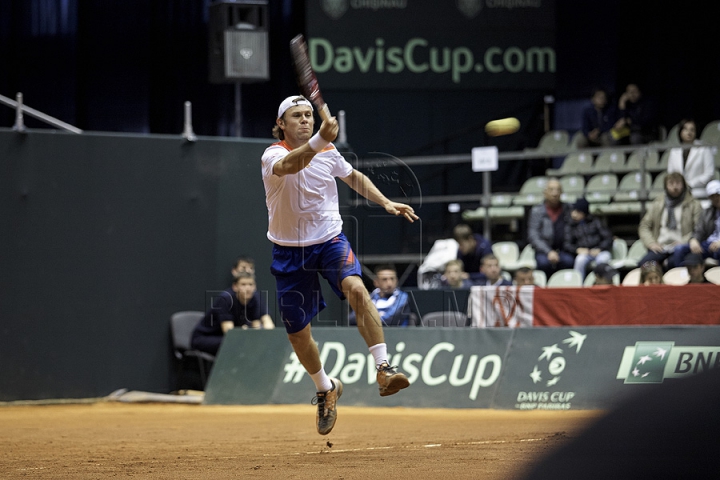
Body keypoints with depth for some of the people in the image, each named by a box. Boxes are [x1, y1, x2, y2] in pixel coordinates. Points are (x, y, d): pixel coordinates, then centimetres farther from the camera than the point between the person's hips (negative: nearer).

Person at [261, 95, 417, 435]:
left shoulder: (328, 152, -2)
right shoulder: (273, 155, -15)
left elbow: (353, 176, 20)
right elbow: (289, 165, -41)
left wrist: (386, 203, 9)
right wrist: (319, 140, -58)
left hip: (330, 240, 1)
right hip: (290, 251, -1)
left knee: (356, 287, -31)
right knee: (298, 334, 7)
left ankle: (384, 370, -34)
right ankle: (325, 389, 36)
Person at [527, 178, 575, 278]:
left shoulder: (568, 209, 12)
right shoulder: (537, 211, 6)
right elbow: (533, 236, -1)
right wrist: (549, 252, -15)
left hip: (564, 249, 1)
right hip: (543, 251, -1)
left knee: (568, 261, -34)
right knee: (544, 262, -35)